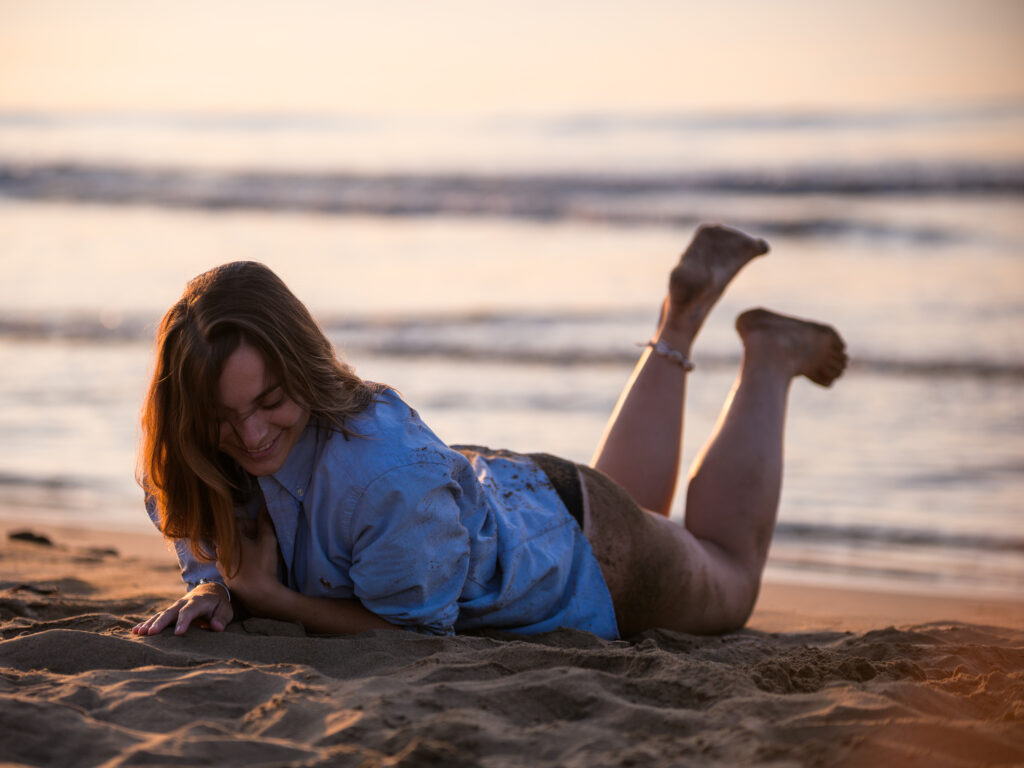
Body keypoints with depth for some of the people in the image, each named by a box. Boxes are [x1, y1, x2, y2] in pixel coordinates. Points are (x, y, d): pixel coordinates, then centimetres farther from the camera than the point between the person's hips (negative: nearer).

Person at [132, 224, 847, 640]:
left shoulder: (389, 470, -47)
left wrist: (267, 595, -37)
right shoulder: (198, 458, -28)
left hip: (583, 558, -5)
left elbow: (418, 625, -31)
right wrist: (216, 590, -33)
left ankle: (769, 357, 39)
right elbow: (220, 557, -10)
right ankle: (685, 316, 46)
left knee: (729, 582, 29)